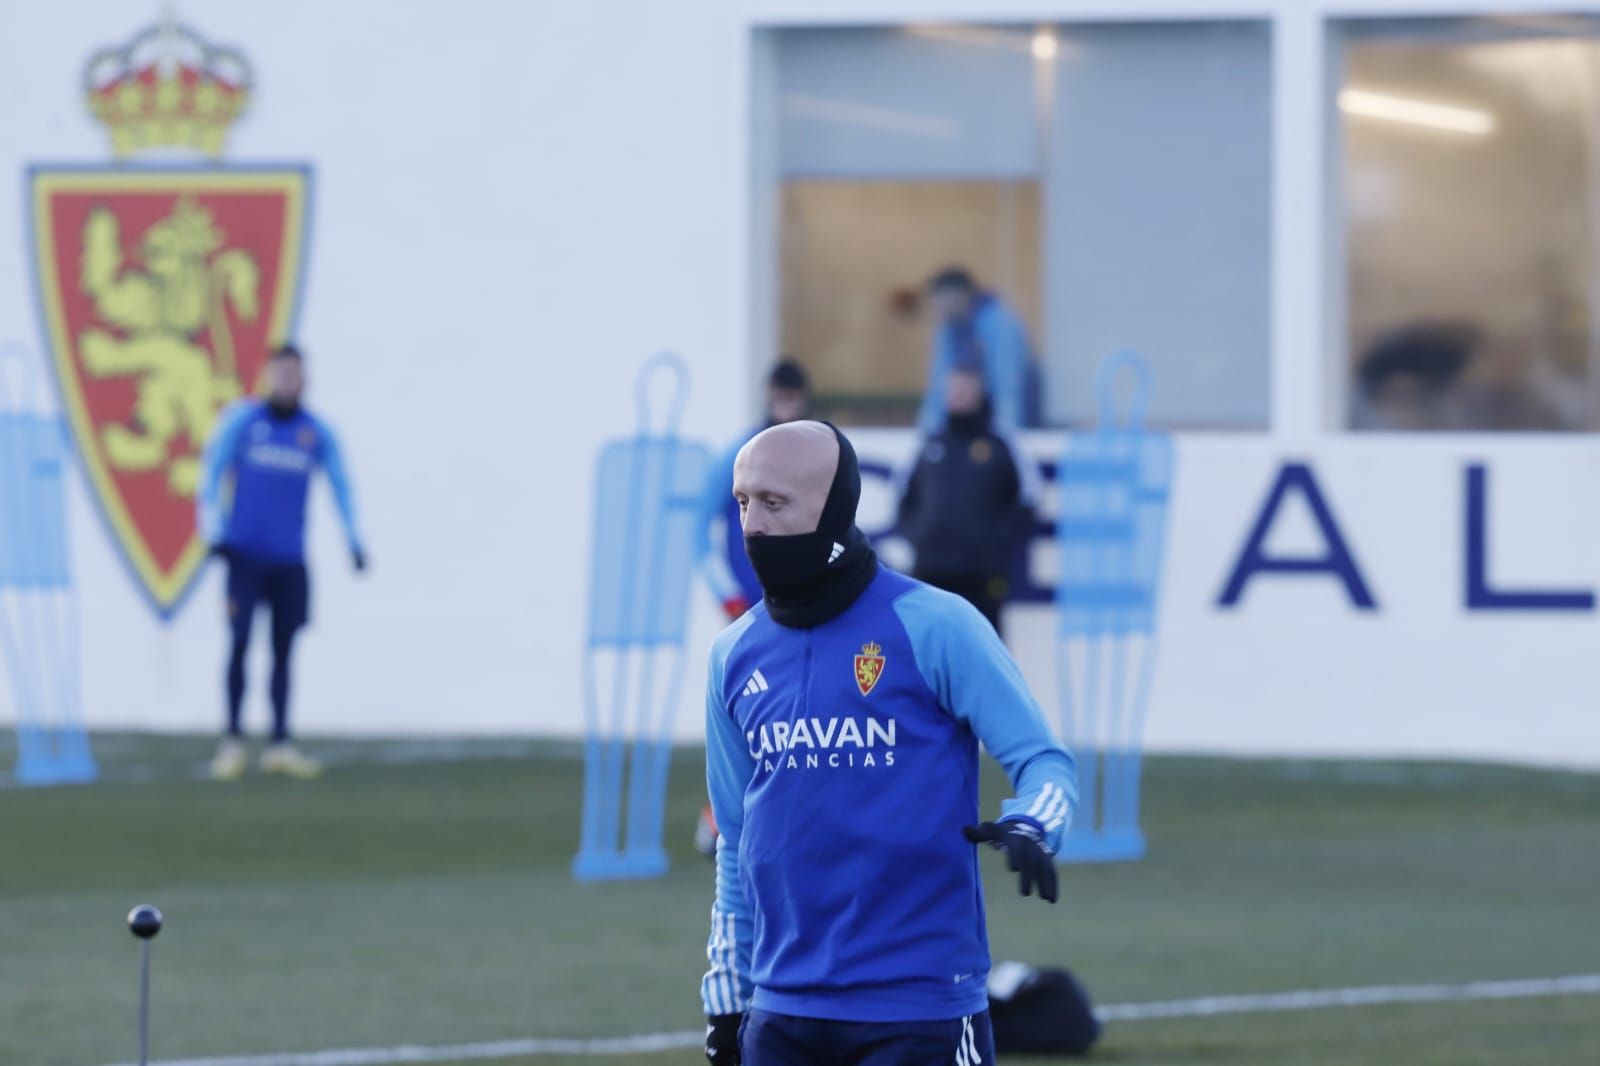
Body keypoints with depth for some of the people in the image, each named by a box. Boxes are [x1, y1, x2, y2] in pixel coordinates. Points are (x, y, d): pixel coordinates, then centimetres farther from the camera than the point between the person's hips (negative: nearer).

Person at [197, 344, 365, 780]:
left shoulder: (317, 433, 6)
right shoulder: (242, 419, -1)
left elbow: (340, 483, 13)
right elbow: (211, 470, 0)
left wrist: (353, 539, 9)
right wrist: (213, 528, -6)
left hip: (289, 559, 3)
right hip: (246, 554, -3)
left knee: (283, 650, 4)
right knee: (239, 643, -8)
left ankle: (280, 744, 8)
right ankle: (232, 740, -2)